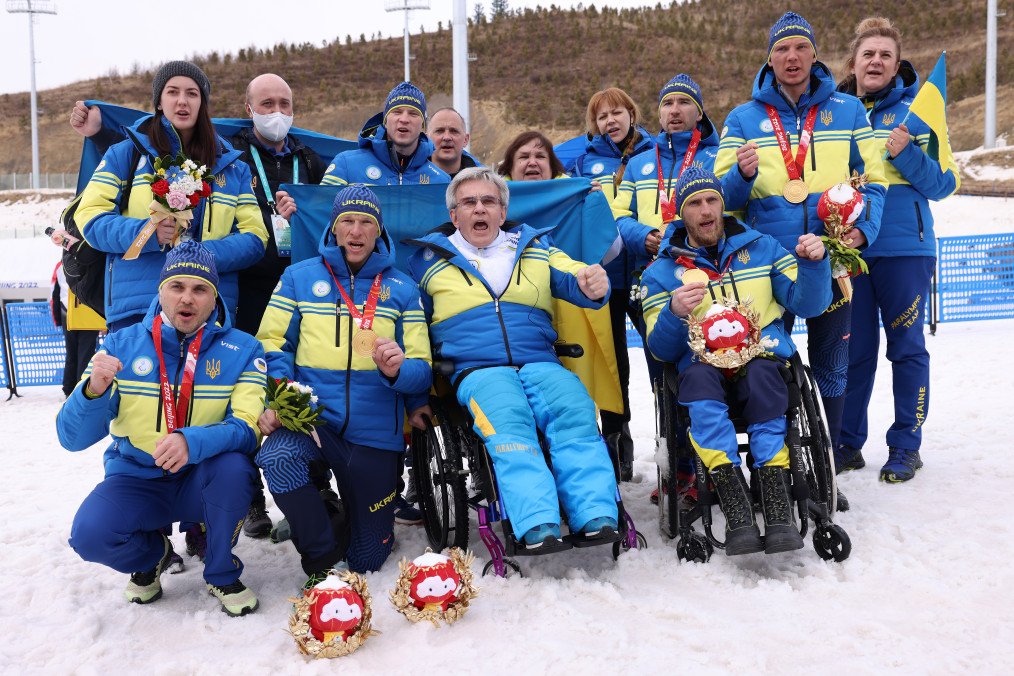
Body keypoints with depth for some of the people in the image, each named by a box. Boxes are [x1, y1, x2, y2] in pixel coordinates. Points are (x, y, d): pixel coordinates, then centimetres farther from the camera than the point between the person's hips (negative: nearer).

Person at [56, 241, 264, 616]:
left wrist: (192, 441, -40)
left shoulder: (242, 350, -7)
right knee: (90, 534, -28)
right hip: (136, 480, 1)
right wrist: (94, 390, -30)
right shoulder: (121, 345, -4)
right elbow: (73, 438, -8)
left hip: (204, 481, 0)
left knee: (233, 463, -33)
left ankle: (222, 574, -6)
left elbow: (247, 427, -19)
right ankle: (152, 553, 10)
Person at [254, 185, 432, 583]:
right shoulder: (300, 277, 5)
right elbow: (272, 343, 3)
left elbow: (422, 370, 2)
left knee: (368, 559, 5)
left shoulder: (402, 288, 6)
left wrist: (398, 370, -22)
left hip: (374, 430, 1)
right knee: (278, 457, -36)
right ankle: (322, 558, -10)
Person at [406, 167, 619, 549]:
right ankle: (537, 528, -44)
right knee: (509, 421, -34)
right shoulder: (429, 260, 20)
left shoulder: (536, 249, 23)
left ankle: (596, 520, -36)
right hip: (477, 370, -2)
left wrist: (593, 285, -18)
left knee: (575, 413, -29)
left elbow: (573, 280, 9)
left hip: (540, 363, 2)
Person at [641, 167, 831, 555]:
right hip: (702, 362, 0)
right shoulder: (662, 272, 13)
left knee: (761, 374, -35)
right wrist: (675, 313, -16)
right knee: (699, 377, -35)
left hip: (763, 356, 1)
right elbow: (660, 350, 4)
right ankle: (737, 514, -41)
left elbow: (808, 305, 10)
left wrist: (813, 264, -10)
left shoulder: (762, 247, 17)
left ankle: (778, 506, -38)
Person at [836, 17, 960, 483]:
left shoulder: (916, 111, 1)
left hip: (904, 251, -2)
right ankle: (848, 443, 19)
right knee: (854, 350, 8)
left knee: (907, 348, 3)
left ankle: (906, 446, 15)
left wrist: (905, 152, -16)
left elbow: (944, 184, -1)